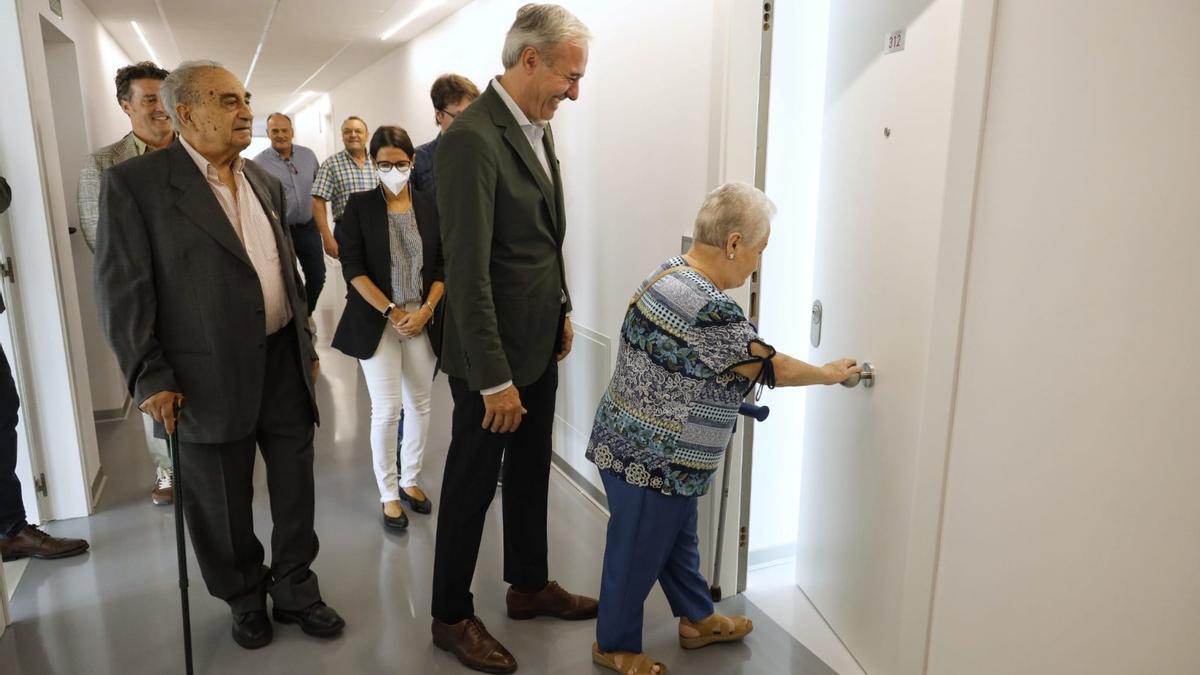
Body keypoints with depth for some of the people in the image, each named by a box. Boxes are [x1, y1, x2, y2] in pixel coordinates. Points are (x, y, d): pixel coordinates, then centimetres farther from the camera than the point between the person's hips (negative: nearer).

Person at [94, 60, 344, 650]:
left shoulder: (264, 182, 11)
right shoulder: (135, 183, -8)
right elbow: (122, 290, -10)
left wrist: (306, 346, 17)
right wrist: (149, 378, -12)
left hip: (283, 363, 5)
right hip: (212, 376, -5)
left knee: (295, 488, 14)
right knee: (223, 503, 12)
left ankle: (295, 589, 34)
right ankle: (246, 600, 35)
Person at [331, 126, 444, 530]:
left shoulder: (429, 206, 5)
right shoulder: (359, 206, -2)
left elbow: (444, 265, 4)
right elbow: (352, 268, -7)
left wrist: (425, 310, -10)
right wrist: (391, 312, -14)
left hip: (423, 319, 3)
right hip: (377, 320, -3)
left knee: (420, 404, 9)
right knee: (386, 410, -3)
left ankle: (410, 480, 28)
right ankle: (388, 494, 13)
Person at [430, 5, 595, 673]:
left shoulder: (538, 128, 6)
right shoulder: (472, 139, -22)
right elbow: (467, 273, -24)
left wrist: (563, 309, 15)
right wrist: (494, 379, -22)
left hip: (538, 341, 9)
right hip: (492, 352, -8)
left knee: (531, 472, 21)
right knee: (472, 485, 8)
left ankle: (530, 586, 40)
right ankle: (452, 617, 29)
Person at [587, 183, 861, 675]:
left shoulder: (672, 273, 2)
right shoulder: (708, 308, -29)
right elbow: (768, 366, -18)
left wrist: (734, 390, 10)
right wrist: (830, 374, -2)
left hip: (647, 449, 10)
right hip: (649, 460, -10)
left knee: (677, 539, 25)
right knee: (637, 555, 10)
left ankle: (697, 620, 44)